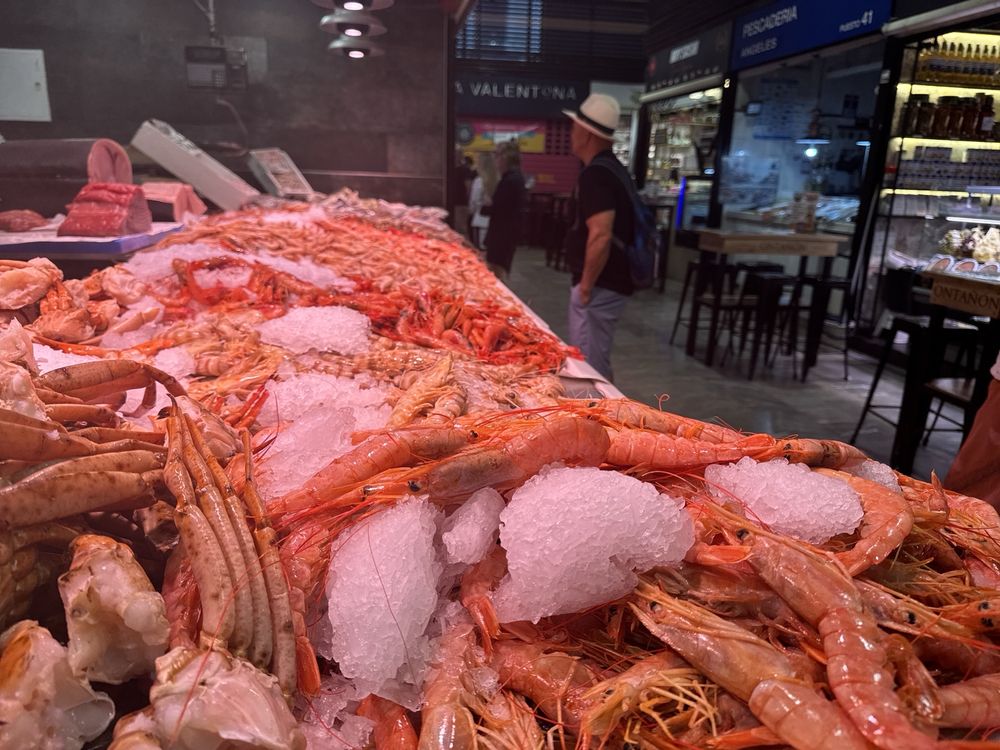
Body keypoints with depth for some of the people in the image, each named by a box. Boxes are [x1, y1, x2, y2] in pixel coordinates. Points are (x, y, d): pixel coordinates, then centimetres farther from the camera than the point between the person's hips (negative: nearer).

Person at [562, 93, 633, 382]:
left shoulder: (595, 175, -18)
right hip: (613, 280, 10)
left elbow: (600, 237, -30)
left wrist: (586, 285, -19)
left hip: (601, 284, -10)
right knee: (596, 363, 21)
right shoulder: (611, 168, 14)